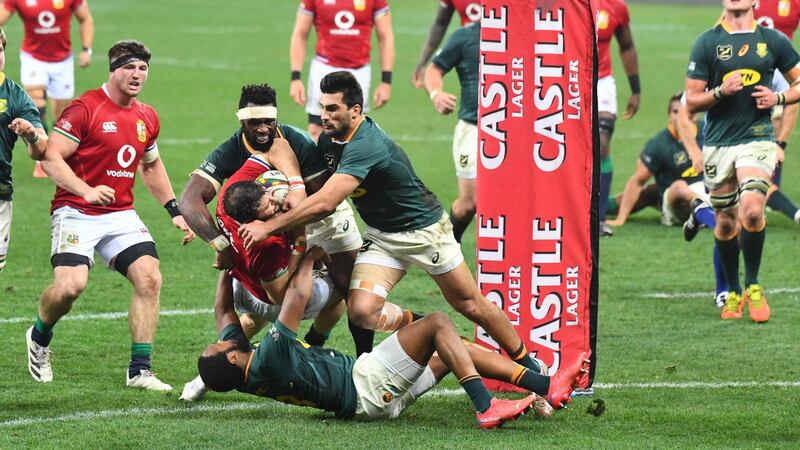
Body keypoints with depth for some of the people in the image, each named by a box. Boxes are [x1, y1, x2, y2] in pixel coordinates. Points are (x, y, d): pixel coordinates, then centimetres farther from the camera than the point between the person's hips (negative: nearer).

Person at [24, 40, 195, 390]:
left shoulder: (147, 118, 12)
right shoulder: (85, 108, -10)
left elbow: (151, 166, 28)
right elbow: (51, 158, -13)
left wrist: (174, 211, 22)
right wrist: (87, 191, -26)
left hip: (121, 214, 6)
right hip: (76, 213, -6)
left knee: (149, 278, -11)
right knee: (70, 284, -23)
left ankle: (139, 370, -3)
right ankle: (39, 338, 10)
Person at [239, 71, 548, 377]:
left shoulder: (366, 146, -33)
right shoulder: (328, 140, -6)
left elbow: (325, 203, -40)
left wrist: (269, 226, -35)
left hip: (423, 229, -7)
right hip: (381, 237, 7)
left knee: (470, 305, 7)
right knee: (361, 311, -15)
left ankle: (526, 363, 29)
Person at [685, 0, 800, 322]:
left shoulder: (773, 41, 5)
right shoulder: (707, 43, 3)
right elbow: (691, 102, 3)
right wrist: (720, 91, -15)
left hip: (757, 139, -1)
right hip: (718, 144, 1)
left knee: (752, 210, -21)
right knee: (725, 222, 7)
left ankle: (752, 285, -3)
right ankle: (732, 292, 26)